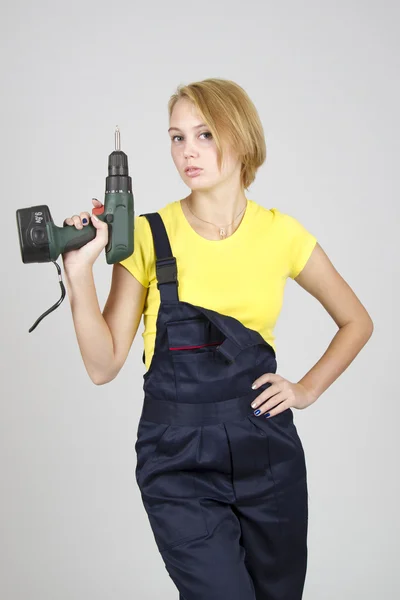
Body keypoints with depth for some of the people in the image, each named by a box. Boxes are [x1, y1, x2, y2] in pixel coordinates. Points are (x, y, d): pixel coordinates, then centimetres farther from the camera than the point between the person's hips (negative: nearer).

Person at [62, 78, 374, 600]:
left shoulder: (280, 233, -2)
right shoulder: (147, 236, -6)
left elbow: (356, 322, 12)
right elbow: (104, 366, -8)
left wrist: (308, 389, 2)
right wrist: (80, 270, -17)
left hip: (268, 448, 2)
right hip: (179, 459, -2)